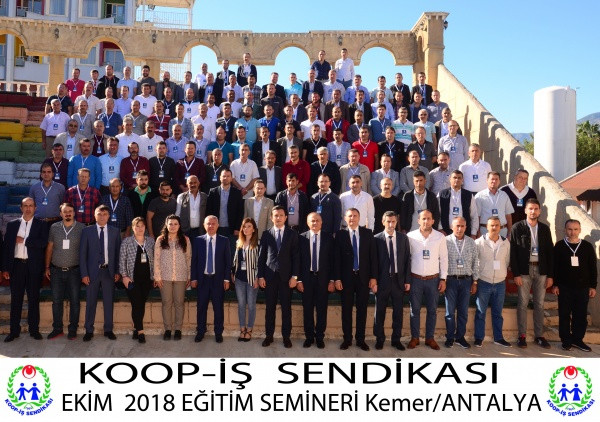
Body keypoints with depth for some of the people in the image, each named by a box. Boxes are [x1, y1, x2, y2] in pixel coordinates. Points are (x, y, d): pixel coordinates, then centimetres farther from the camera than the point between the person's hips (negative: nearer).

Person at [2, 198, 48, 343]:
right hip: (16, 265, 2)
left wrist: (24, 240, -11)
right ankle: (14, 330, 14)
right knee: (15, 298, 6)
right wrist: (5, 268, 0)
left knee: (33, 299, 4)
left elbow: (43, 242, -10)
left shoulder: (41, 225, 5)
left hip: (33, 266, -2)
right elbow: (6, 246, 6)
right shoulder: (12, 224, 10)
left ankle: (34, 329, 12)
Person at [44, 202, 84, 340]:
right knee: (56, 300, 7)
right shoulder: (54, 228, 6)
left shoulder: (81, 228, -2)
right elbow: (49, 248, 11)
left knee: (74, 301, 3)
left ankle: (73, 329, 14)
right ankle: (57, 329, 18)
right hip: (56, 270, 2)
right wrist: (47, 267, 8)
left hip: (74, 271, -2)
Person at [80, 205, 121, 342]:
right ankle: (89, 330, 16)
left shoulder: (115, 231, 5)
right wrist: (84, 274, -6)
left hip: (108, 271, 1)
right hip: (92, 271, -1)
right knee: (90, 302, 5)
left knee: (108, 302, 8)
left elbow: (118, 252, 6)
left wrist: (117, 271, 0)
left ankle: (108, 330, 18)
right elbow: (82, 254, 0)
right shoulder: (87, 231, 2)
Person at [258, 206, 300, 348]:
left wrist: (294, 276, -5)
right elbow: (261, 256, 5)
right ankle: (269, 335, 15)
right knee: (270, 307, 5)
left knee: (286, 308, 3)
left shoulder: (292, 234, 4)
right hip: (270, 276, 1)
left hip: (286, 276, 0)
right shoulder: (266, 234, 6)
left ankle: (286, 336, 12)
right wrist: (260, 276, 0)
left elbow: (295, 256, 2)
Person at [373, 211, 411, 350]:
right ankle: (379, 339, 23)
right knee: (379, 311, 8)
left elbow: (407, 259, 5)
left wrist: (407, 280, 1)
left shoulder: (403, 238, 4)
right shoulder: (376, 238, -4)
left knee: (398, 312, 9)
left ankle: (396, 339, 23)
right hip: (382, 280, -2)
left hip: (398, 280, 2)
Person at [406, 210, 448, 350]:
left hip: (433, 279, 1)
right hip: (415, 279, -1)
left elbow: (444, 258, 3)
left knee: (432, 310, 8)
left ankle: (430, 338, 20)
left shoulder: (440, 237, -1)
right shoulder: (410, 236, -3)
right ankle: (414, 337, 19)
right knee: (414, 309, 7)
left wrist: (443, 279, 0)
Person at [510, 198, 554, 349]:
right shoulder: (517, 228, -1)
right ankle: (522, 335, 9)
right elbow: (513, 252, -3)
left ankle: (539, 335, 16)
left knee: (539, 304, 8)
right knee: (523, 303, 1)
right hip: (524, 270, -3)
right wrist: (516, 274, -9)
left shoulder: (545, 228, 8)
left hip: (541, 270, 3)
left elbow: (550, 252, 8)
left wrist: (550, 275, 4)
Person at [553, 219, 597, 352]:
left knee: (581, 316, 6)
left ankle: (577, 339, 19)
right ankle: (566, 340, 16)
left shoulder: (587, 246, 3)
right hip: (564, 287, -1)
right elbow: (554, 266, 0)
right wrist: (555, 284, -4)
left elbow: (593, 268, 7)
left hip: (583, 288, 1)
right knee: (564, 315, 5)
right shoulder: (559, 246, -1)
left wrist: (593, 286, 4)